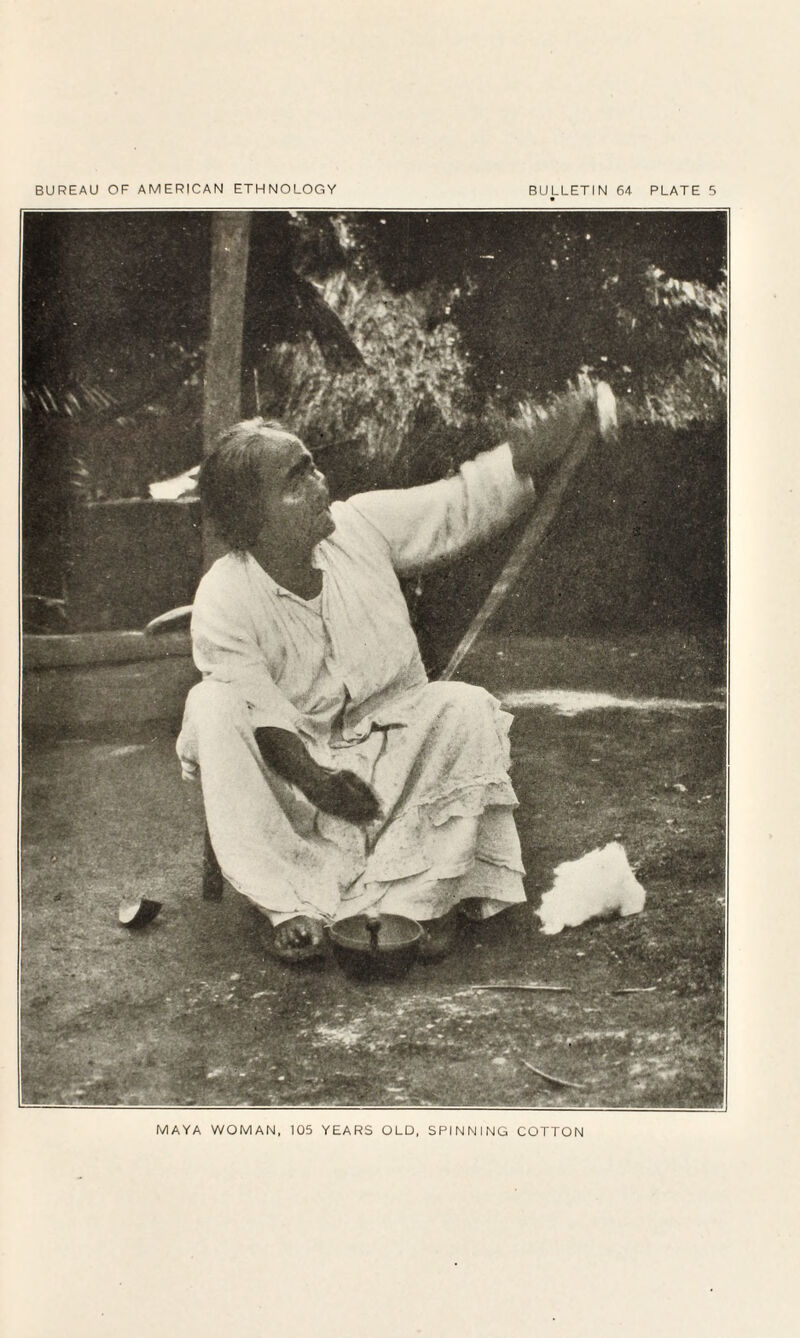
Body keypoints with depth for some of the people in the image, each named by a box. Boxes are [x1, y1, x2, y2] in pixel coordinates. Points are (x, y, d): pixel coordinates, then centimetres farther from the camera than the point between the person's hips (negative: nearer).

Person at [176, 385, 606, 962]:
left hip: (397, 749, 2)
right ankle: (294, 906, -28)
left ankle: (419, 895, -20)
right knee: (210, 709, -29)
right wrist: (313, 778, -37)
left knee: (468, 709, -28)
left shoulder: (361, 525, -7)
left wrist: (560, 430, -12)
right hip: (296, 766, -2)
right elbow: (264, 720, -19)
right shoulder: (222, 602, -16)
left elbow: (465, 503, -4)